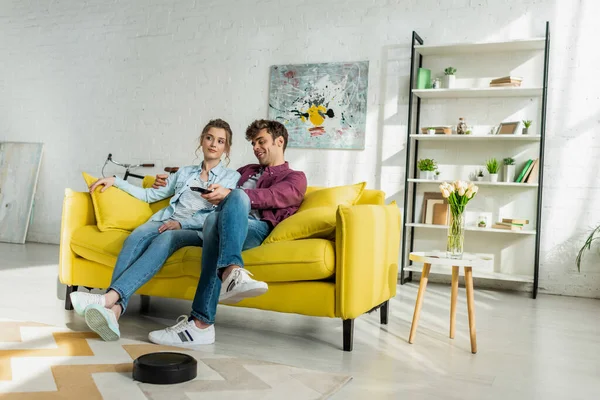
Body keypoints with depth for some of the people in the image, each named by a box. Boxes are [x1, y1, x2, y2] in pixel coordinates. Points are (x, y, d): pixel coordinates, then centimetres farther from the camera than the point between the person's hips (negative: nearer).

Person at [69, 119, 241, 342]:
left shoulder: (232, 177, 14)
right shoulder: (185, 173, 28)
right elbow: (150, 195, 28)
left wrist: (181, 223, -12)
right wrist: (116, 180, 20)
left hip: (195, 231, -3)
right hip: (165, 221, 3)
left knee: (165, 239, -38)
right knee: (136, 237, -32)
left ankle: (110, 297, -55)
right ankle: (114, 310, -53)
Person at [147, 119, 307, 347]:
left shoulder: (295, 178, 18)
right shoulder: (247, 171, 39)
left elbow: (273, 196, -3)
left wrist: (230, 195, -21)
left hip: (258, 228, -4)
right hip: (230, 226, 4)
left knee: (237, 195, -37)